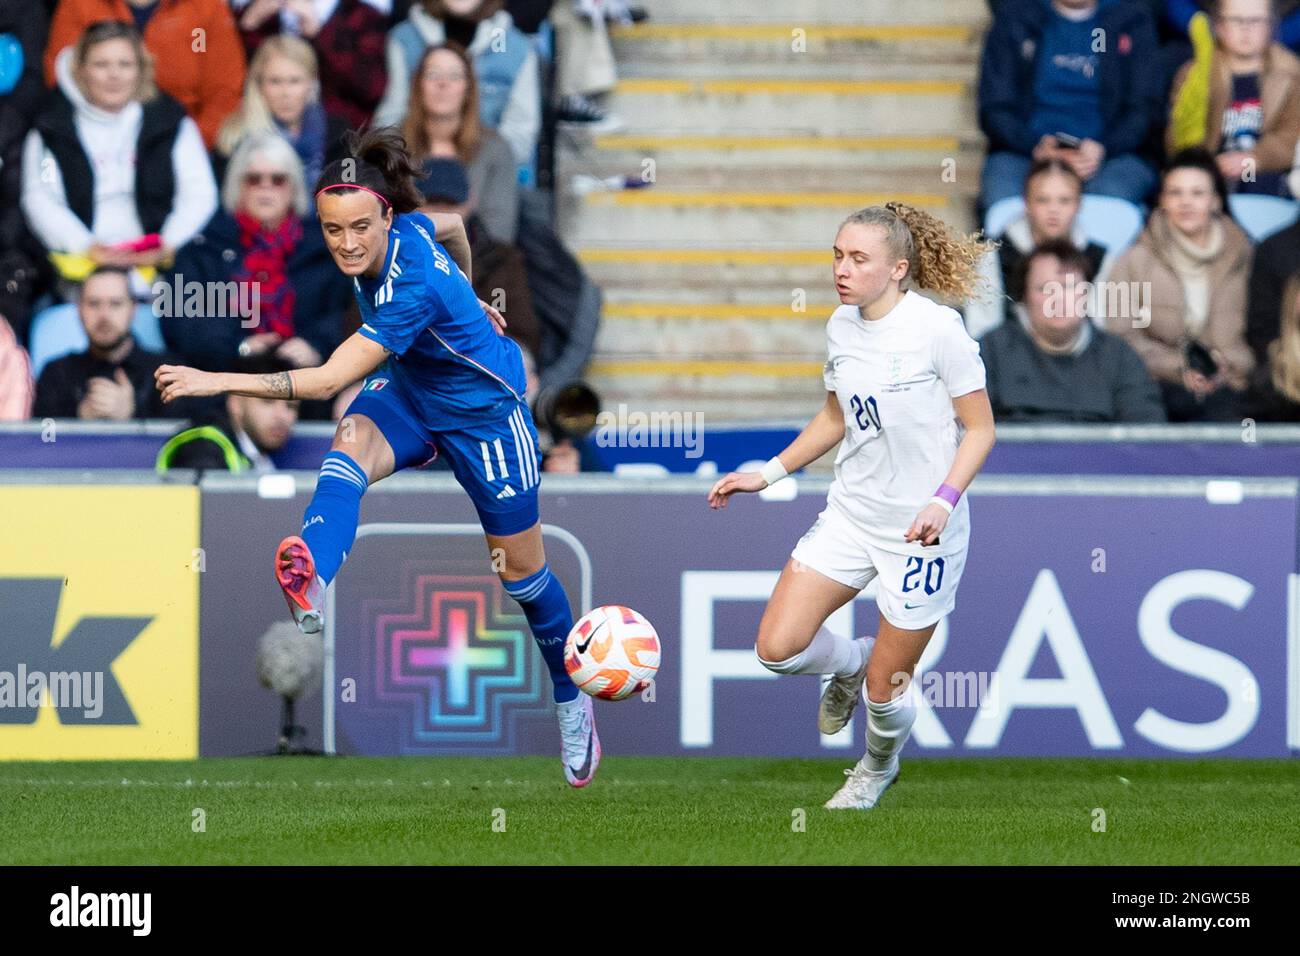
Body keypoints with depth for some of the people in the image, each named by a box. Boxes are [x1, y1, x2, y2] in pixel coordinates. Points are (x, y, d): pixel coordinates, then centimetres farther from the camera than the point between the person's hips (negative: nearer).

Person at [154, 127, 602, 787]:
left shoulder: (413, 290, -38)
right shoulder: (407, 231, -17)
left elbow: (328, 381, -41)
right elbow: (454, 227, 8)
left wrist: (218, 381, -46)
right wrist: (465, 301, 27)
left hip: (484, 411, -6)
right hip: (411, 394, 7)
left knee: (522, 570, 9)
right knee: (349, 447, -30)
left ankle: (571, 702, 35)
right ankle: (309, 587, -58)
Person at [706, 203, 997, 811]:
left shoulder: (938, 328, -17)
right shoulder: (841, 326, 2)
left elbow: (979, 429, -11)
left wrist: (943, 500, -25)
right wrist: (767, 475, 12)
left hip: (920, 531, -6)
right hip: (850, 512, 6)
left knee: (884, 690, 2)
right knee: (777, 648, -7)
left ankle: (878, 768, 38)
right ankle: (850, 663, 28)